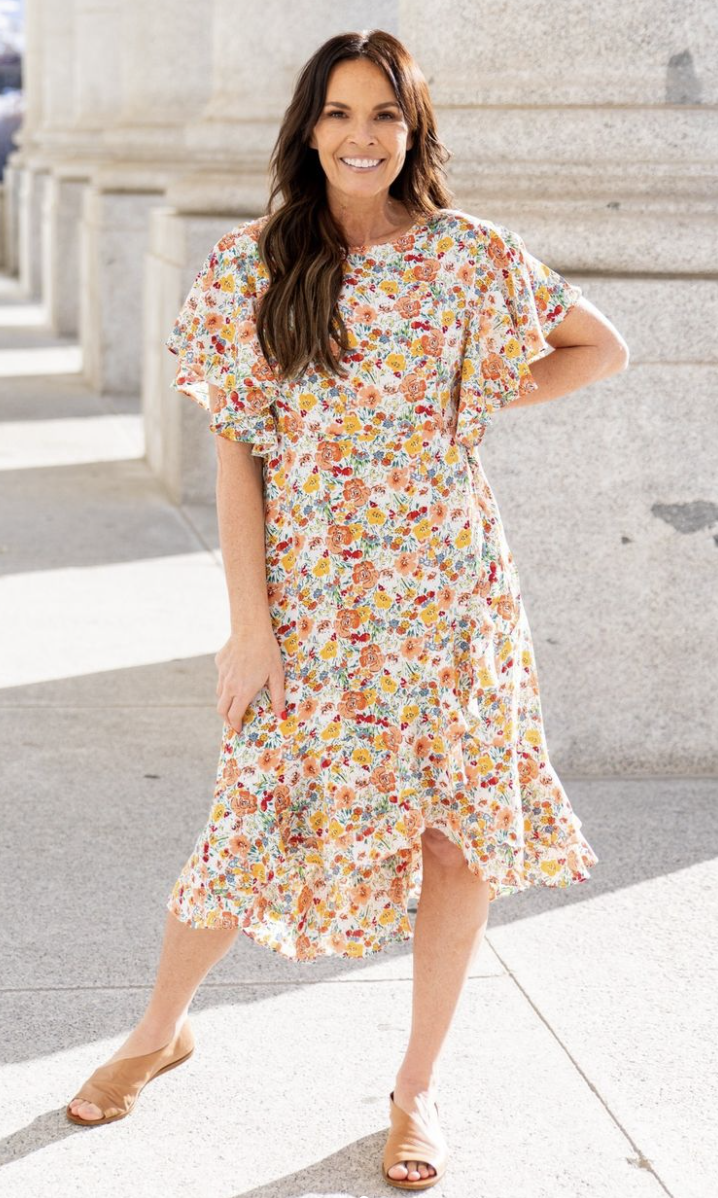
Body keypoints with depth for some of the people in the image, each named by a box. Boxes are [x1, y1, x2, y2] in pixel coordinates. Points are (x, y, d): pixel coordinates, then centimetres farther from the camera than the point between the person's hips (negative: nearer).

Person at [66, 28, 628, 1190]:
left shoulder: (468, 254, -1)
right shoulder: (252, 263, -1)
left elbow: (602, 346, 10)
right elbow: (235, 449, -4)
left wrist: (477, 403, -1)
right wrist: (249, 625, -9)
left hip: (443, 592, 1)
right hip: (306, 599, -1)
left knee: (459, 830, 3)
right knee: (261, 819, 5)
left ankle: (419, 1085, 22)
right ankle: (160, 1029, 32)